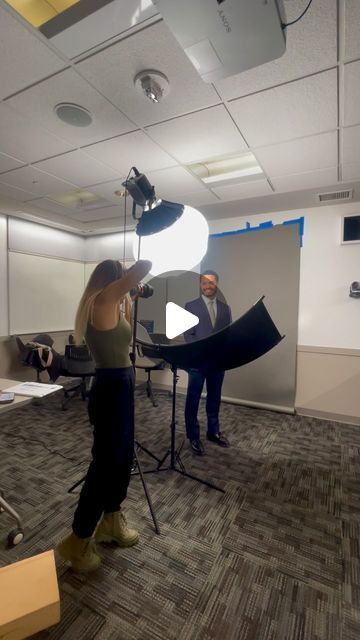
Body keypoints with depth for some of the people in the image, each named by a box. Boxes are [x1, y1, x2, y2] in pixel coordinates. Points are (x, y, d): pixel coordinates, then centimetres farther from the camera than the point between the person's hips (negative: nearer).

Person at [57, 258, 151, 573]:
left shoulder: (107, 306, 10)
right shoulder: (102, 299, -17)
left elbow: (122, 335, 24)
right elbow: (145, 265, -21)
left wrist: (128, 303, 17)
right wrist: (128, 282, -1)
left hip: (118, 386, 10)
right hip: (112, 388, -10)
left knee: (123, 457, 21)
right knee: (105, 462, 5)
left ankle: (111, 521, 41)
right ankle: (79, 540, 26)